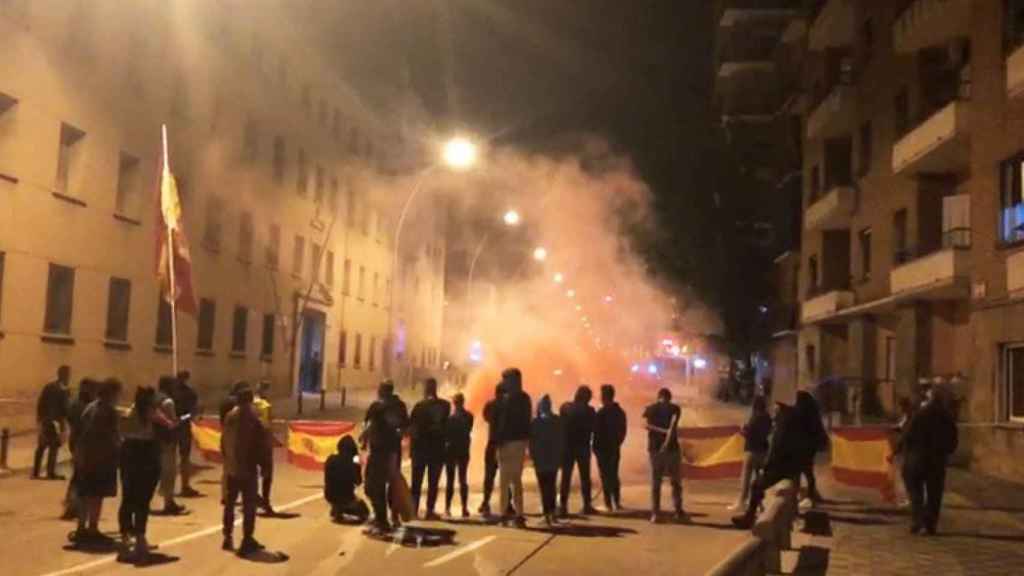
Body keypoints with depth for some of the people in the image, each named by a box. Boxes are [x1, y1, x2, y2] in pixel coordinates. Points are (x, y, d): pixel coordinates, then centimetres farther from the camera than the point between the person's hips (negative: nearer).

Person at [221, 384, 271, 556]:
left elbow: (223, 441, 9)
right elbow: (261, 445, -14)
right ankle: (247, 541, -2)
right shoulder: (252, 419, -16)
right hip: (247, 467, -6)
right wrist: (264, 463, -2)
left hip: (231, 466, 6)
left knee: (230, 503, 18)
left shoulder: (229, 416, 3)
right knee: (249, 505, -1)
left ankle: (228, 538, 25)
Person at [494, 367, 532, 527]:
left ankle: (504, 514, -5)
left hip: (509, 442, -8)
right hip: (521, 440, 8)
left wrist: (499, 442, -17)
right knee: (516, 480, 14)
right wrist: (526, 439, 18)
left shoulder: (507, 399, -13)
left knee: (504, 481, -4)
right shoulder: (525, 398, 12)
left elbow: (503, 422, -17)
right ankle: (519, 514, 13)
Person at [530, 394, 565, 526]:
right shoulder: (558, 420, 2)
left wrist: (533, 456, 0)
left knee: (544, 487, -1)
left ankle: (547, 514, -7)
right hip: (554, 458, 3)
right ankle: (552, 512, 13)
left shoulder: (535, 422, -8)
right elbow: (562, 440, 5)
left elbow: (532, 442, -9)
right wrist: (561, 457, 12)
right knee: (551, 486, 15)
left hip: (541, 459, -3)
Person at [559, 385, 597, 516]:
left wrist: (564, 441, 8)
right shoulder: (589, 411, -9)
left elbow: (560, 426, -2)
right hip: (583, 446, -1)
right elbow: (593, 428, -5)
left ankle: (563, 506, 0)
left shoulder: (565, 408, -4)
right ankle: (587, 505, 11)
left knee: (566, 477, 6)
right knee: (585, 476, 10)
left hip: (567, 446, 1)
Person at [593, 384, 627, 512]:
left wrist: (595, 446, -4)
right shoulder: (620, 412, 7)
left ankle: (608, 504, -2)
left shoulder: (601, 413, -16)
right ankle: (617, 502, 17)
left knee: (605, 475, -2)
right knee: (614, 475, 15)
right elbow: (623, 431, 11)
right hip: (615, 448, 7)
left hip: (603, 448, -7)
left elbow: (597, 432, -15)